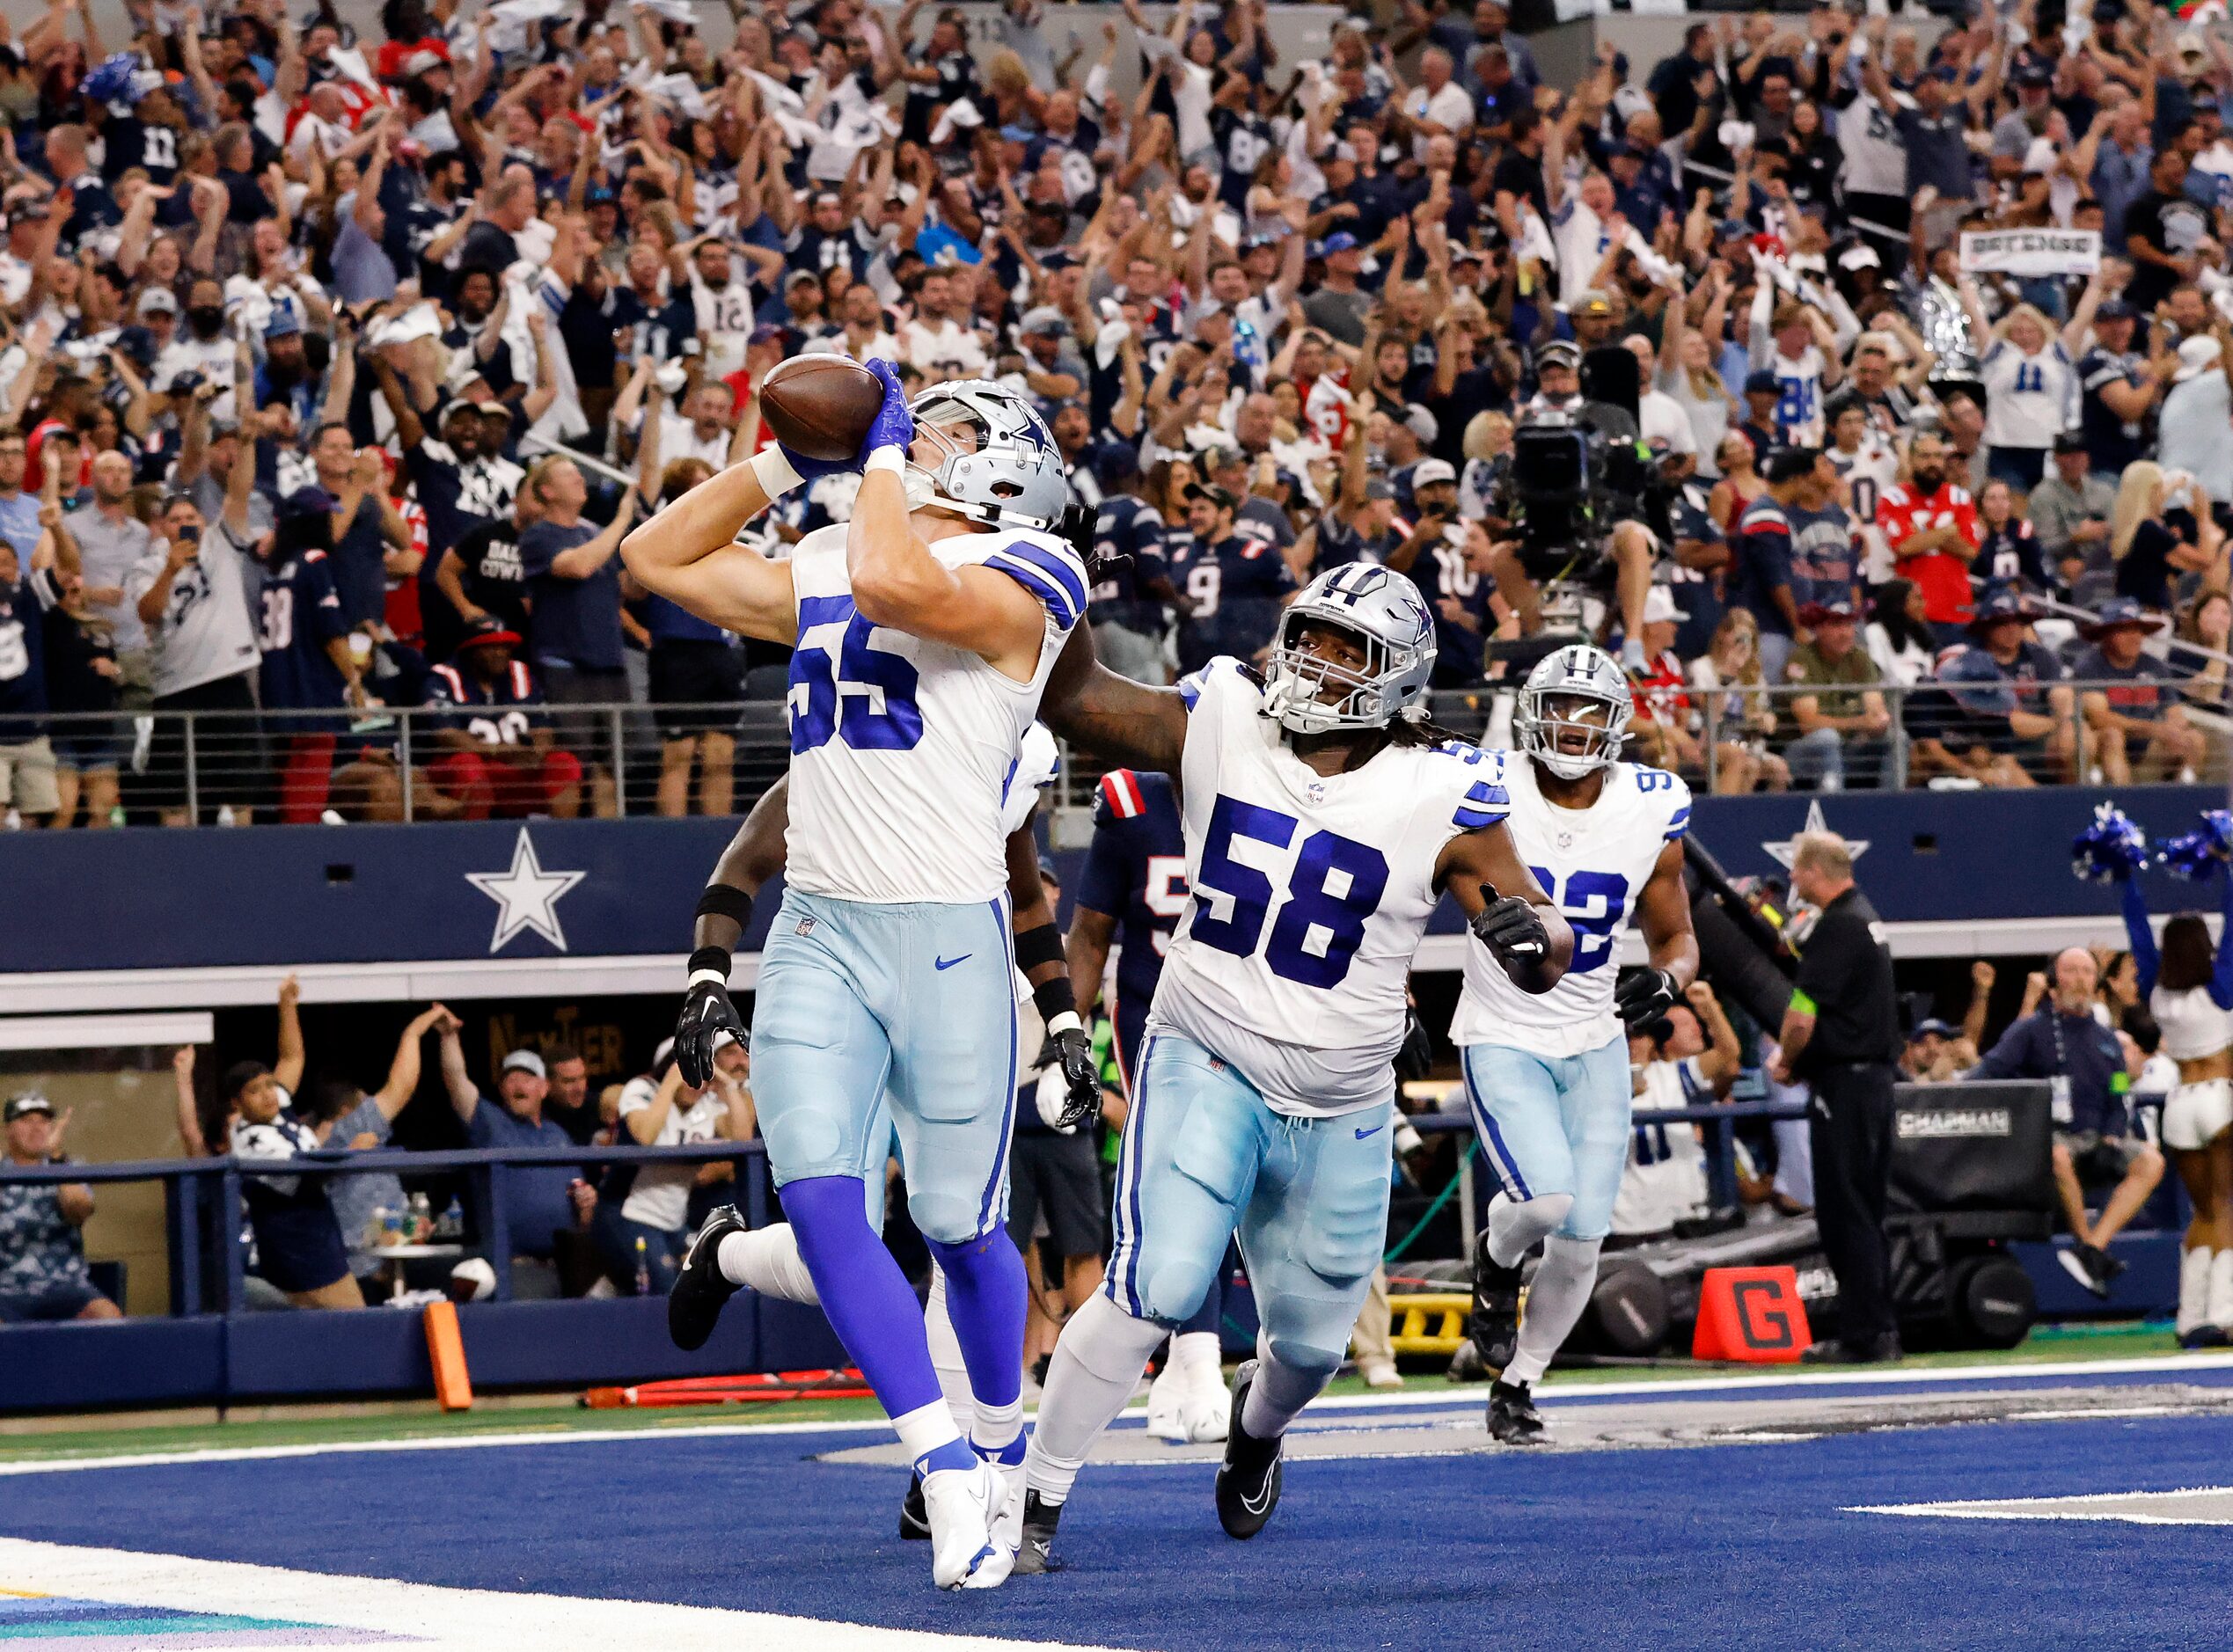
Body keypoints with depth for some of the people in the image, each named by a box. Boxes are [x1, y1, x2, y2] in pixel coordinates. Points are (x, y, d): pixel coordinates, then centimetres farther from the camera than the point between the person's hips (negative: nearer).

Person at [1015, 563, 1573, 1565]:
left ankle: (1256, 1421, 53)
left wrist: (1531, 935, -35)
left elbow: (1547, 957, -12)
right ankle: (1034, 1500, -11)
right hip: (1206, 1064, -1)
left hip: (1338, 1113, 1)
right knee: (1155, 1290, -21)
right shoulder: (1218, 726, -6)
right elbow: (1074, 700, -4)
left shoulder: (1440, 797, -11)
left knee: (1310, 1341, 16)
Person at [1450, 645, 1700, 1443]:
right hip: (1501, 1040, -3)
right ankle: (1496, 1258, 12)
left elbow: (1676, 936, 8)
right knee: (1545, 1195, -24)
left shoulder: (1651, 813, -4)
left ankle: (1515, 1386, 22)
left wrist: (1666, 979, -14)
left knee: (1580, 1242, 0)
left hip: (1595, 1046, 3)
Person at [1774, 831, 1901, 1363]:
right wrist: (1796, 1058, 15)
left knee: (1844, 1213, -6)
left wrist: (1785, 1063, -2)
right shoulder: (1865, 916, 16)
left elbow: (1802, 1018, -20)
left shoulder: (1836, 927, -15)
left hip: (1844, 1080, -10)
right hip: (1875, 1075, 10)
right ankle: (1879, 1330, 15)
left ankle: (1862, 1335, -6)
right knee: (1866, 1211, 13)